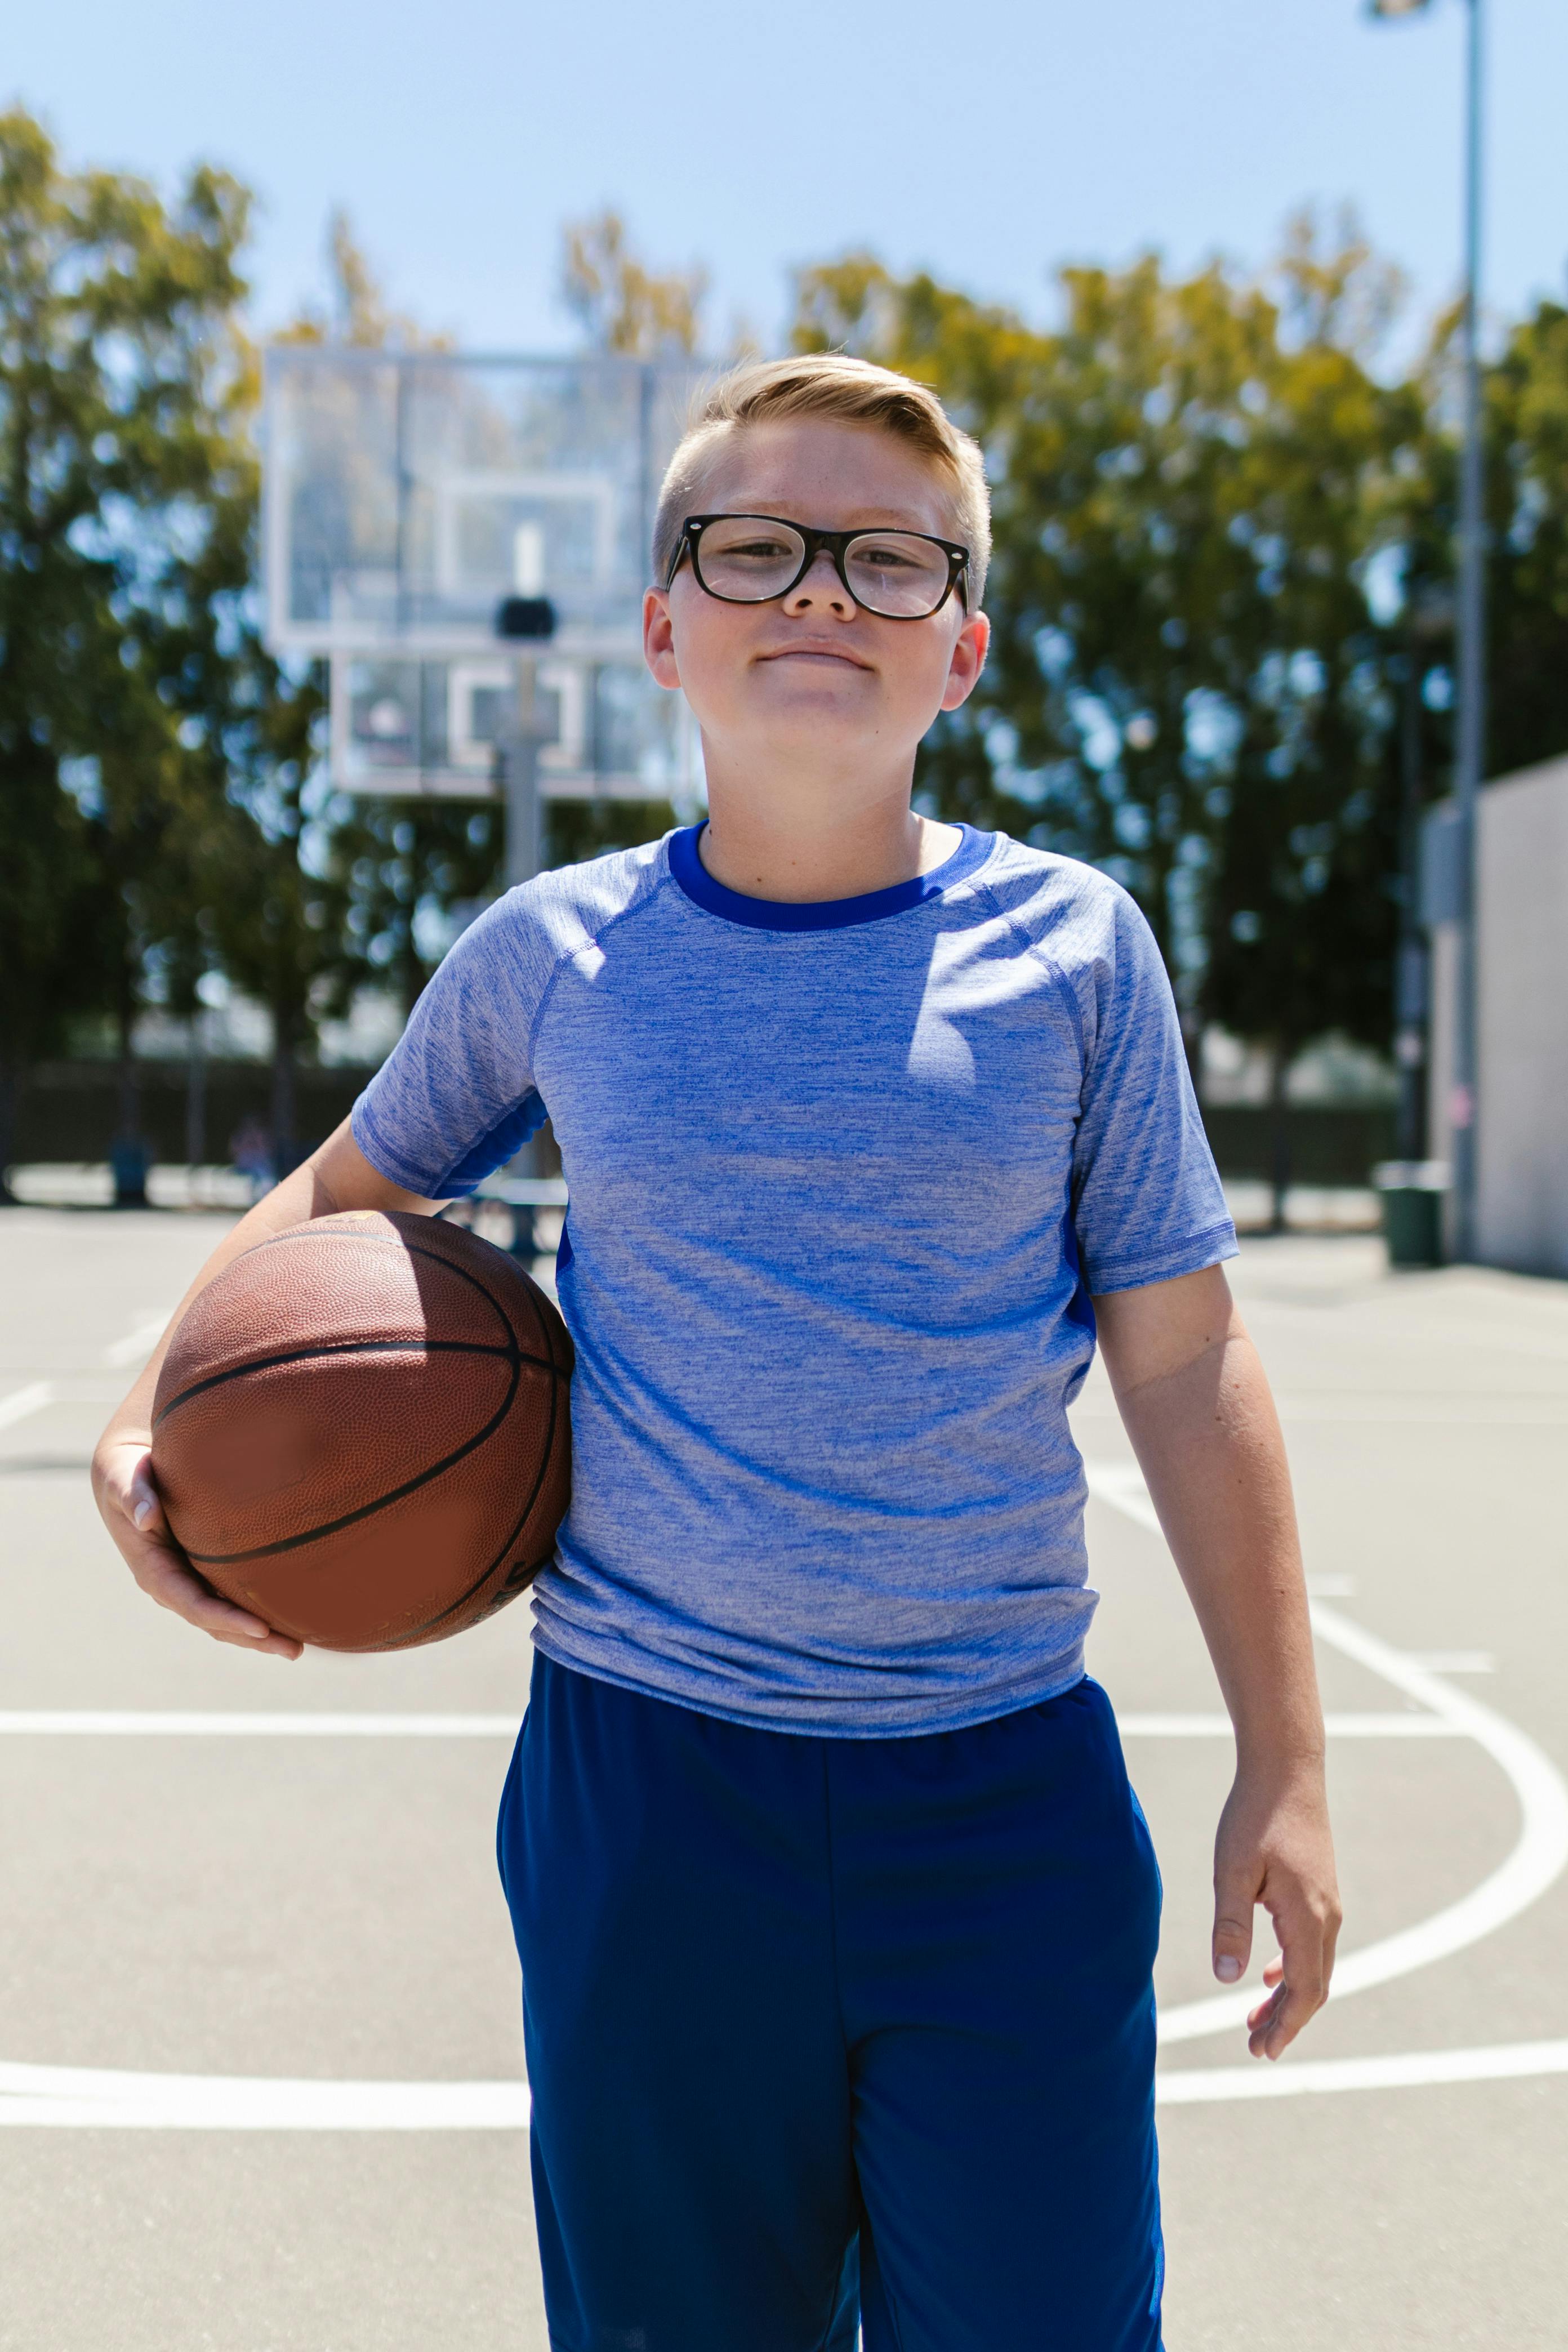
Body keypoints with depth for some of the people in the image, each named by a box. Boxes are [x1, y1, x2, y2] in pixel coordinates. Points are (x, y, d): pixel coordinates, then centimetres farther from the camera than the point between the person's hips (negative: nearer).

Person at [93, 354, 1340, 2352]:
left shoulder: (1067, 947, -1)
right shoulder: (551, 954, 1)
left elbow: (1182, 1363, 2)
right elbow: (349, 1192, 18)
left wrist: (1281, 1767, 2)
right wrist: (150, 1421, 1)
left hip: (1006, 1798, 0)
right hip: (643, 1779, 1)